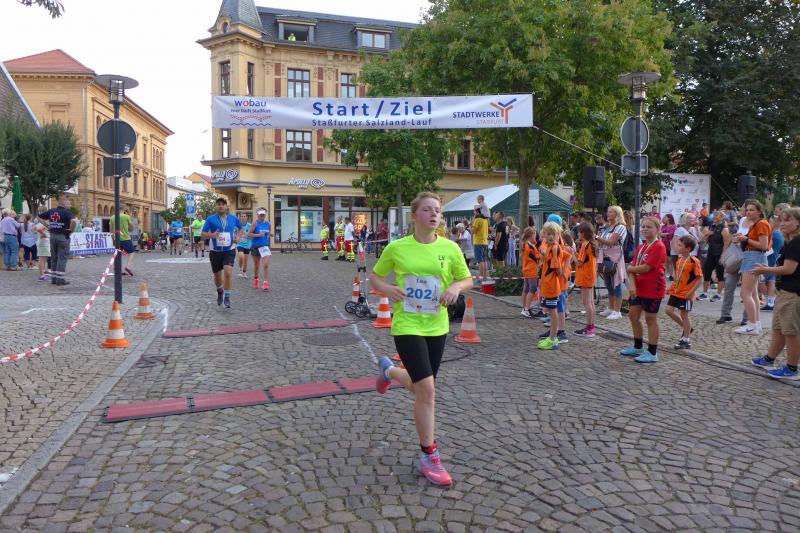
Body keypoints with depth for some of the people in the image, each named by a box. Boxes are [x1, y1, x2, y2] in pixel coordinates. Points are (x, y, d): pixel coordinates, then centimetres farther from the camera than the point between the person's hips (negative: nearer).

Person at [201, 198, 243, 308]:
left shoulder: (233, 218, 2)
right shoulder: (211, 219, -4)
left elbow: (240, 228, 21)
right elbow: (202, 234, -4)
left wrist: (238, 236, 2)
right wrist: (212, 235, -24)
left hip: (229, 251, 0)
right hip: (215, 252, 1)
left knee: (228, 272, -20)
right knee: (217, 276, 12)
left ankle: (227, 297, -8)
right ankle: (220, 292, 43)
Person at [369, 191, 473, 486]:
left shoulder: (450, 248, -3)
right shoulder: (397, 248, -7)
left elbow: (467, 279, 8)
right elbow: (375, 276, 7)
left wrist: (456, 287, -15)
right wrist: (386, 288, -15)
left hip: (437, 326, 4)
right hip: (407, 325, -4)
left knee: (420, 387, 17)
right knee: (427, 388, -12)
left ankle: (388, 370, 51)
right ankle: (429, 457, 5)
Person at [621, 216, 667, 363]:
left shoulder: (658, 247, -16)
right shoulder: (640, 247, 10)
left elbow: (646, 268, -23)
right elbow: (633, 266, 3)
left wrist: (630, 268, -7)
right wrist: (632, 284, -12)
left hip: (653, 289, -8)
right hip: (638, 288, 8)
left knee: (650, 319, 0)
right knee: (633, 315, 15)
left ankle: (652, 353, 12)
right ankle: (638, 347, 32)